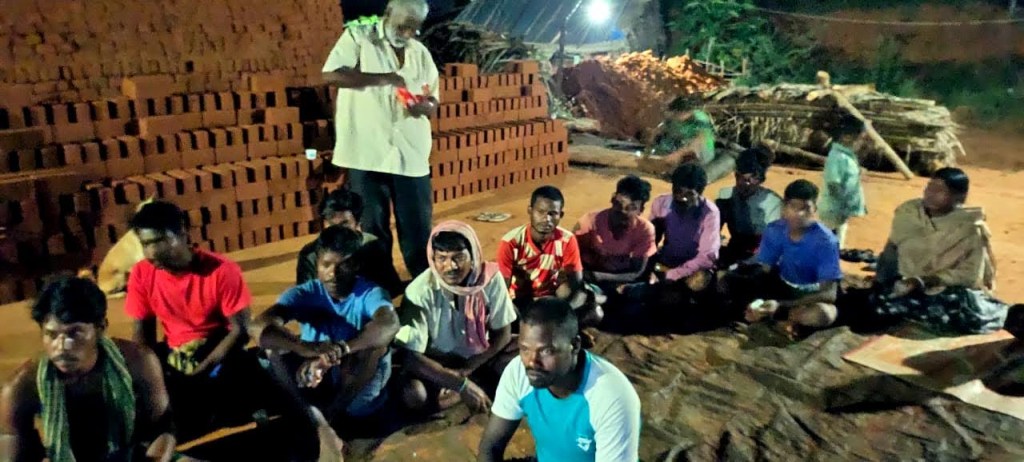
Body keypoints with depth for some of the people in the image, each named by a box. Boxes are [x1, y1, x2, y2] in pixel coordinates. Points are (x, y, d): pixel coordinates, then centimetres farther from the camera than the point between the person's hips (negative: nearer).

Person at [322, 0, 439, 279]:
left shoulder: (421, 52, 13)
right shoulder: (358, 37, 1)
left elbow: (433, 102, 15)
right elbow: (331, 75, -13)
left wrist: (424, 105, -10)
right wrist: (382, 78, -17)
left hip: (411, 155, 3)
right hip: (368, 152, -3)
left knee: (418, 229, 6)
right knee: (373, 228, 7)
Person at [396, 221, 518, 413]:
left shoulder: (490, 277, -19)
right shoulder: (420, 291, -26)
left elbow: (503, 332, -7)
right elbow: (411, 356, -27)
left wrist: (469, 368, -18)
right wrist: (462, 384, -32)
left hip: (479, 357, 1)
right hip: (438, 363, -1)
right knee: (413, 394, -31)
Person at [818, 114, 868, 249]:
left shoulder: (848, 155, 9)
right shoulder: (837, 157, -21)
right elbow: (834, 186, -24)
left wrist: (860, 205, 21)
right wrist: (841, 210, -24)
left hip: (843, 210, 10)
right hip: (834, 211, -10)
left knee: (837, 245, 18)